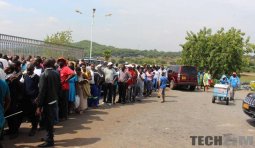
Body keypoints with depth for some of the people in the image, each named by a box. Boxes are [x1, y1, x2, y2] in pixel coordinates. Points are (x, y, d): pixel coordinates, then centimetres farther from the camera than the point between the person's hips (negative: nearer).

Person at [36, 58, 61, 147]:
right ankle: (50, 137, 33)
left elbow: (42, 91, -18)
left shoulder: (44, 74, -15)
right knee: (51, 121, 19)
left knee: (48, 122, 3)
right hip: (54, 100, 7)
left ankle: (49, 141, 11)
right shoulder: (57, 73, 3)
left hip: (47, 102, -7)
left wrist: (39, 106, -15)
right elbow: (59, 87, 7)